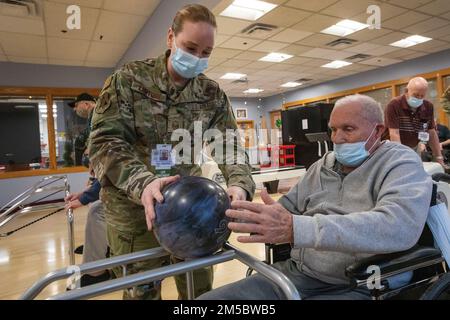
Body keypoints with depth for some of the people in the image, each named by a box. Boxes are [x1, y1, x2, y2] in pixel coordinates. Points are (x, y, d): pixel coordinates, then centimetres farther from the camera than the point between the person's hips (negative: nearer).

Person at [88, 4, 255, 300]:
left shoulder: (213, 94, 1)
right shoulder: (128, 80, -8)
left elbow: (229, 143, -5)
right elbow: (105, 141, -15)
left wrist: (240, 184, -27)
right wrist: (142, 183, -33)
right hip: (135, 212, -2)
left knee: (200, 288, 18)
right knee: (141, 291, 14)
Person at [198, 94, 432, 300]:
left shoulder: (401, 163, -6)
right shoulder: (323, 165, 14)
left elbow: (400, 227, -27)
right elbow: (286, 208, 15)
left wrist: (295, 229, -38)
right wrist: (228, 210, -2)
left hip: (354, 287, -5)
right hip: (294, 273, 6)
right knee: (208, 298, -6)